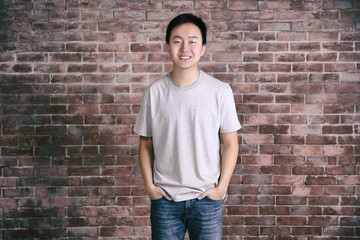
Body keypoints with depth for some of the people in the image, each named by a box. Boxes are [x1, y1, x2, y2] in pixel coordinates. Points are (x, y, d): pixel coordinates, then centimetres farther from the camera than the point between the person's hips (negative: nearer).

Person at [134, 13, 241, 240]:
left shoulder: (220, 91, -5)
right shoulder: (153, 93, -1)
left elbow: (230, 144, -1)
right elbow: (146, 144, 6)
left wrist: (221, 188, -6)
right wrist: (149, 185, -1)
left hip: (207, 198, -1)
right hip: (165, 198, 1)